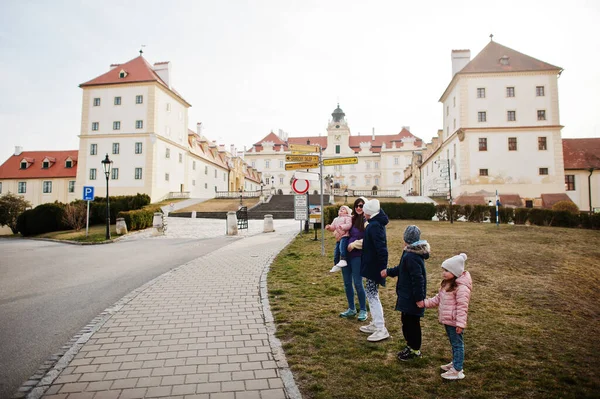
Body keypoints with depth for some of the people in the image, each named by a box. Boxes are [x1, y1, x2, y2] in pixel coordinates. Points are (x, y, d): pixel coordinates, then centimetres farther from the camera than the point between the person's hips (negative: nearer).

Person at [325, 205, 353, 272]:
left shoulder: (347, 218, 3)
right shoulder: (336, 219, 25)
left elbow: (349, 225, -14)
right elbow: (333, 227, 20)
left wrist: (342, 227, -29)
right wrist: (329, 227, -2)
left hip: (345, 236, -7)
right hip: (338, 238, 7)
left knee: (342, 247, -32)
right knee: (336, 252, 7)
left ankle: (343, 260, -30)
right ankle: (336, 265, 17)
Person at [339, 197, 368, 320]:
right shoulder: (351, 219, 10)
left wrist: (353, 245, -15)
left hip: (357, 256, -6)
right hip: (346, 254, 6)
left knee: (358, 283, -2)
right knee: (347, 283, 12)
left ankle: (363, 310, 15)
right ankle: (351, 309, 26)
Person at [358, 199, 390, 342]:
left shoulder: (374, 226, -21)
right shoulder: (376, 223, 10)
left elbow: (381, 247, -27)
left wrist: (383, 267, -26)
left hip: (373, 266, -10)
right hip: (372, 265, 10)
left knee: (372, 295, -6)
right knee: (372, 294, 18)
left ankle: (381, 329, -2)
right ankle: (376, 323, 28)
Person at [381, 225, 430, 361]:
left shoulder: (411, 256, -26)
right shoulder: (412, 253, 7)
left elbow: (417, 279, -26)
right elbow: (401, 268, 21)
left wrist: (419, 298, -23)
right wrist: (388, 272, 26)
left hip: (411, 297, -10)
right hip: (408, 295, 10)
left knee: (410, 322, 3)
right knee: (407, 320, 19)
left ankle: (414, 349, 17)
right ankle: (412, 346, 32)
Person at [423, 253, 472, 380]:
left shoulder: (461, 287, -23)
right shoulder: (446, 283, 7)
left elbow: (462, 307, -24)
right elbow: (438, 298, 17)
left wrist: (461, 323, -24)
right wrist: (426, 303, 9)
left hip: (454, 322, -9)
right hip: (447, 320, 9)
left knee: (457, 344, 4)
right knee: (453, 342, 23)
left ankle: (457, 370, 14)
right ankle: (455, 362, 39)